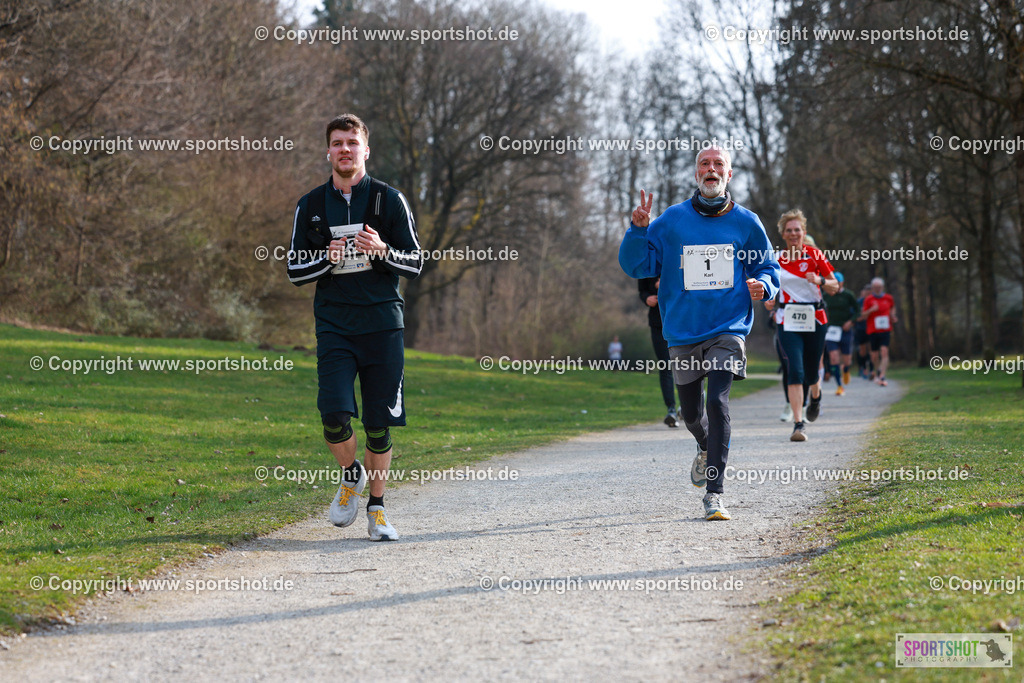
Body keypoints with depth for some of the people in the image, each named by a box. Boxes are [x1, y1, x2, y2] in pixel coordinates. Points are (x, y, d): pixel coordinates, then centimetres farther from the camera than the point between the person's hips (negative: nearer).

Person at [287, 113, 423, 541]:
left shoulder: (389, 201, 4)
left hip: (383, 325, 0)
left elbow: (415, 263, 4)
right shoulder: (310, 208, 7)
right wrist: (326, 259, -11)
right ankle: (351, 476, 16)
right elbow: (295, 271, 9)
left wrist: (383, 251, -16)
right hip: (334, 326, 0)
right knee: (335, 416, -15)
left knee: (379, 422, 0)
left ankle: (376, 509, 17)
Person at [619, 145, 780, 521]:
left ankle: (714, 493, -17)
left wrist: (762, 285, -8)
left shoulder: (746, 222, 4)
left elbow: (768, 266, 15)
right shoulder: (672, 220, 3)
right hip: (683, 331, 2)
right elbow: (637, 265, 1)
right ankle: (707, 448, 49)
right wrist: (638, 230, -16)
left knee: (717, 402, -19)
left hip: (728, 330, -2)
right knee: (690, 412, 13)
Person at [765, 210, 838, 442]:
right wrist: (769, 301, -4)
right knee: (794, 370, -16)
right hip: (787, 322, 0)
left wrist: (820, 281, -18)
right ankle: (798, 425, -16)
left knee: (811, 372, 9)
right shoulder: (776, 259, 3)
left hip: (814, 320, 0)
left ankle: (816, 397, 47)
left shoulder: (815, 255, -1)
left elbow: (835, 287, 1)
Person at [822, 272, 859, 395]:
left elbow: (857, 310, 1)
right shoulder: (827, 296, 4)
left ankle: (845, 370, 44)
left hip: (845, 330, -1)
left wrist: (850, 321, -14)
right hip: (831, 330, 2)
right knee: (833, 358, -12)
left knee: (846, 359, 5)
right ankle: (839, 386, -5)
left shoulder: (848, 295, -5)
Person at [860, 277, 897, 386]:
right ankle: (877, 371, 36)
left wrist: (893, 317, 10)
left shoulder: (888, 298, 6)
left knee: (884, 352, -16)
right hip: (872, 331, -1)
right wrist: (871, 310, -18)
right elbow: (863, 316, -1)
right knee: (874, 355, 5)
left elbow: (892, 308, 27)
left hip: (885, 330, 1)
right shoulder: (868, 299, -1)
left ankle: (882, 377, -19)